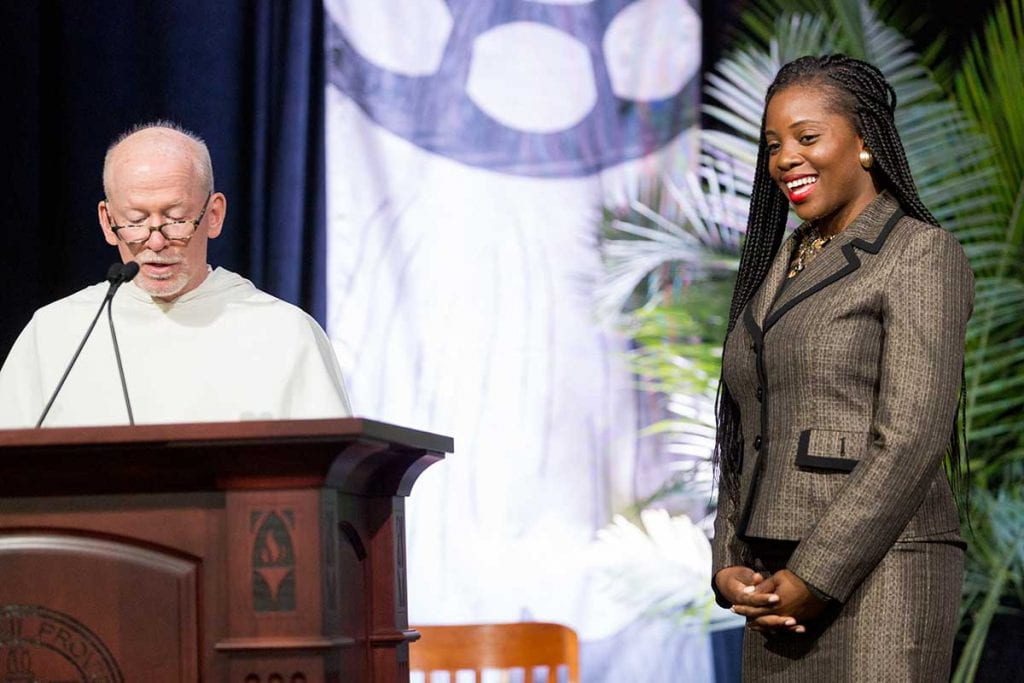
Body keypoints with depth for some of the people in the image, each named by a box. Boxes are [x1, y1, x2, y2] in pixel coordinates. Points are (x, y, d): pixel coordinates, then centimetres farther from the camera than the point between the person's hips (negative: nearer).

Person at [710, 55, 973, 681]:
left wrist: (815, 581, -17)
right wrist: (729, 570, 2)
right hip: (782, 583, 8)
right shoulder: (783, 267, 18)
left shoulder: (920, 256, -6)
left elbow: (910, 441, -15)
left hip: (876, 577, -8)